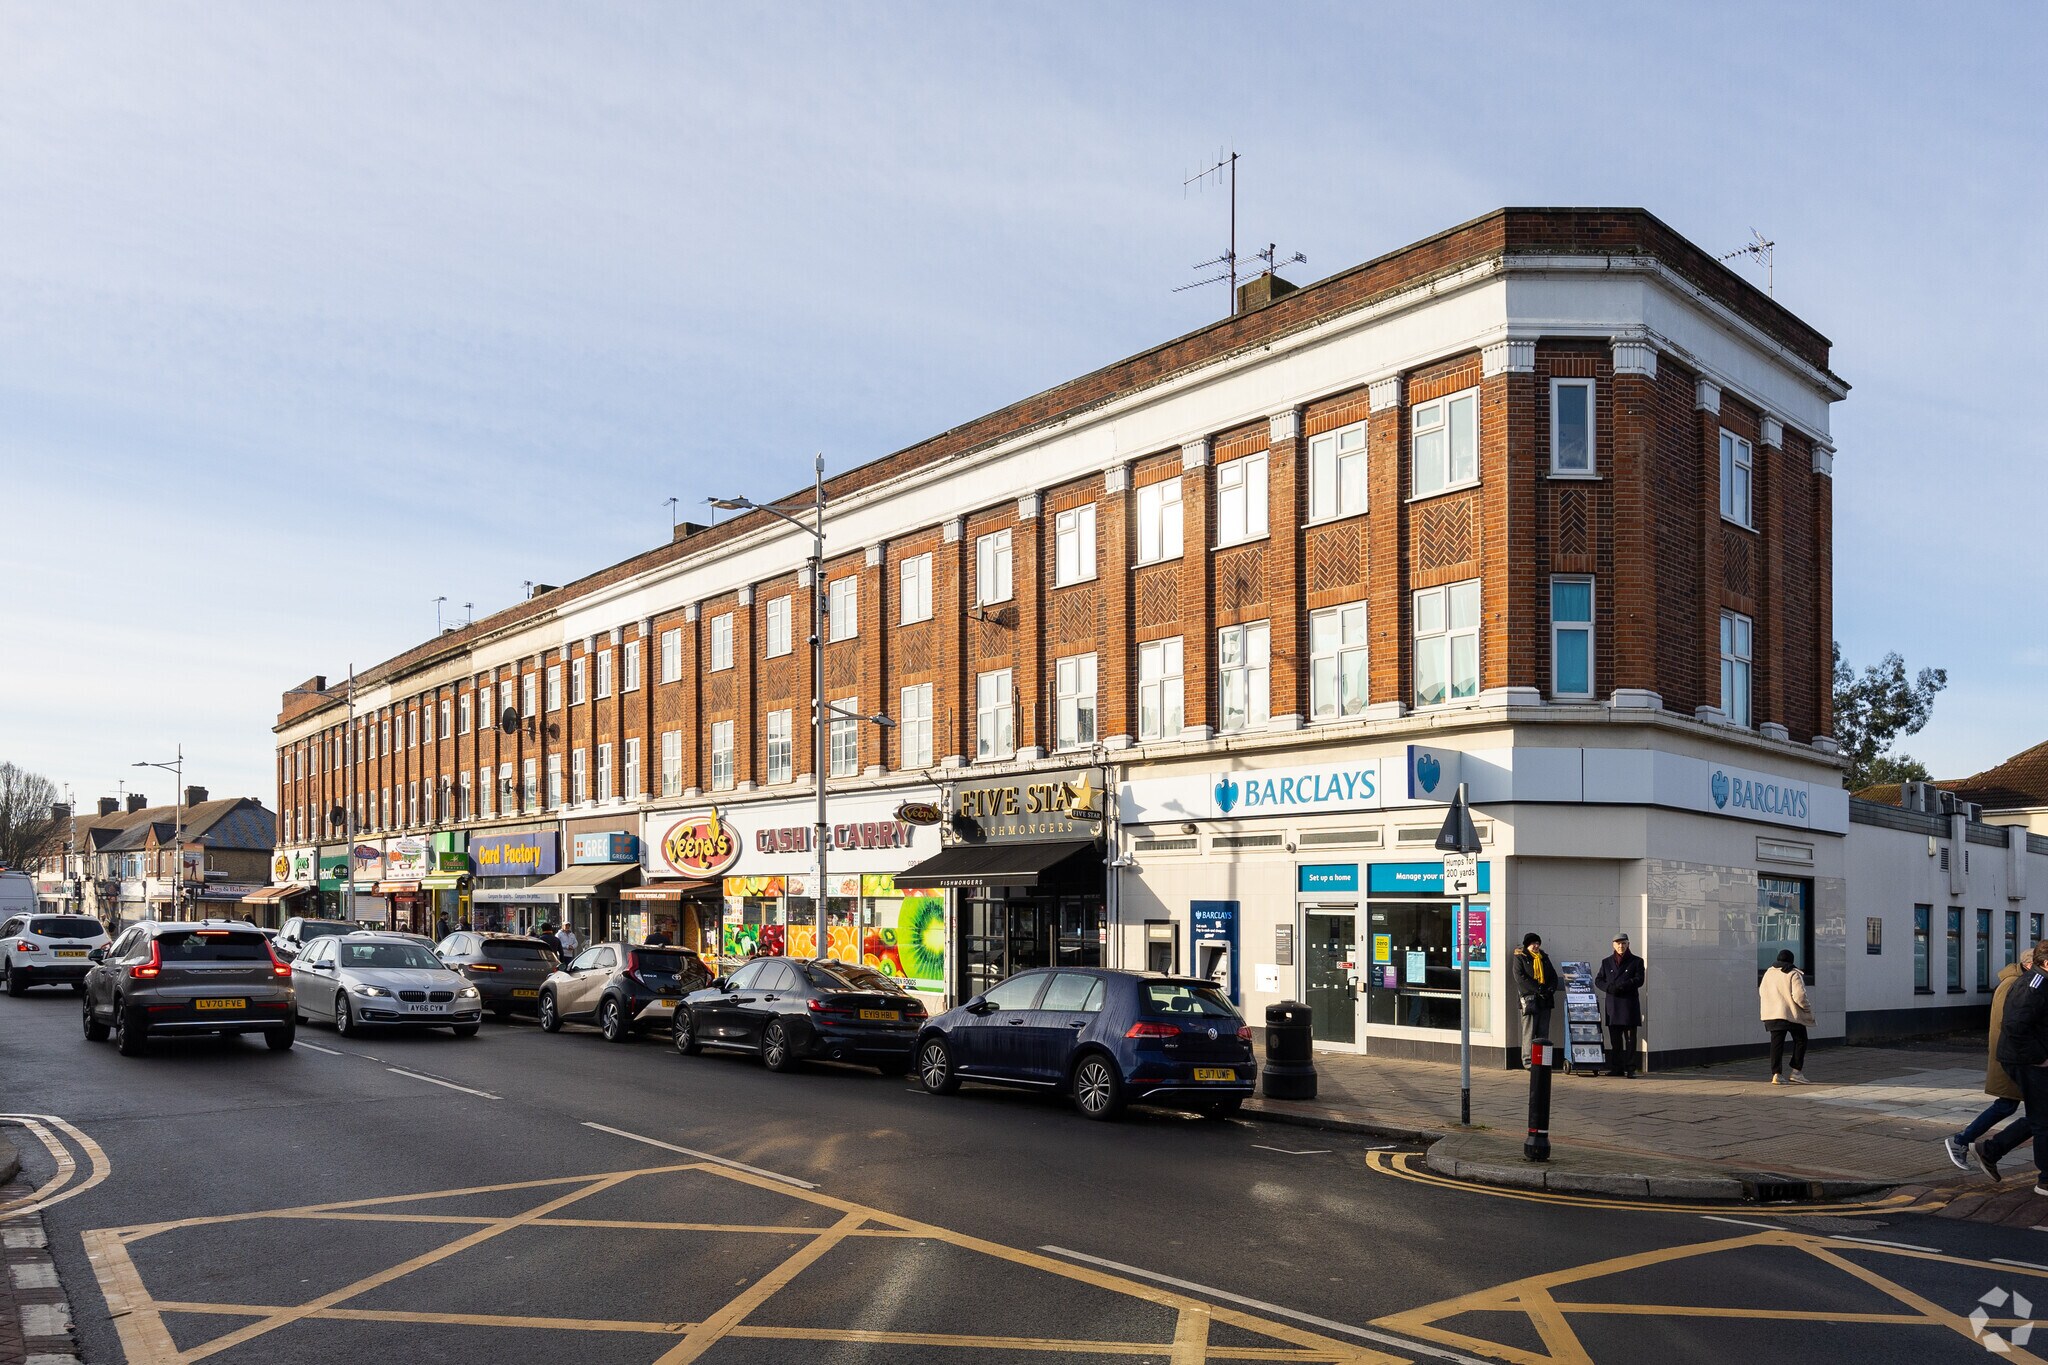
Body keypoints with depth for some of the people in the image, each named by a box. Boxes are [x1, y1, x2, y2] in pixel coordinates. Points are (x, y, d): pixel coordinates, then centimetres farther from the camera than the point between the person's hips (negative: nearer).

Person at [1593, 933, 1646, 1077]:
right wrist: (1609, 988, -10)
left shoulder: (1636, 961, 7)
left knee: (1630, 1038, -4)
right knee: (1615, 1039, 4)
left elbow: (1639, 980, -5)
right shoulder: (1606, 962, 16)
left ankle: (1630, 1068, -2)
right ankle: (1616, 1068, 8)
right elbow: (1598, 980, 10)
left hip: (1629, 1004, -3)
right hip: (1612, 1005, 3)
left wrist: (1620, 986, -16)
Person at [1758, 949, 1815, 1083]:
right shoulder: (1794, 974, -9)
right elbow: (1799, 996, -17)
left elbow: (1761, 992, 17)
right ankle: (1796, 1072, 7)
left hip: (1772, 1014, 5)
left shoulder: (1769, 973, 10)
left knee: (1776, 1044, 5)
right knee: (1800, 1041, 11)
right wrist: (1807, 1007, -2)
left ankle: (1776, 1074, -2)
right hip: (1792, 1014, -5)